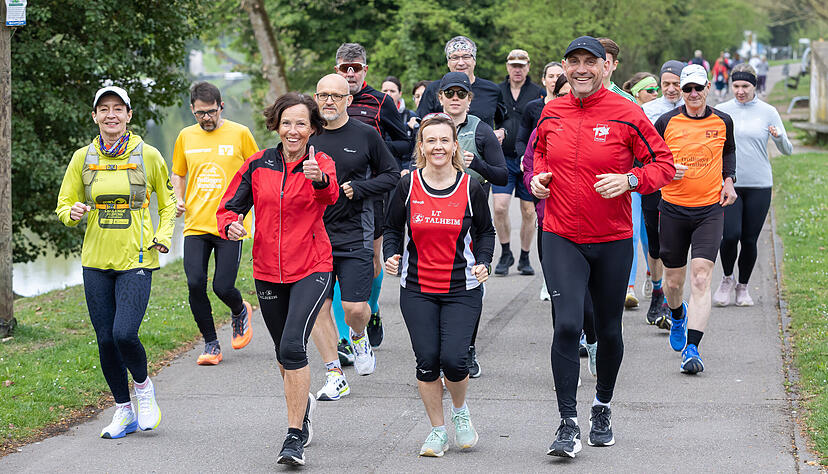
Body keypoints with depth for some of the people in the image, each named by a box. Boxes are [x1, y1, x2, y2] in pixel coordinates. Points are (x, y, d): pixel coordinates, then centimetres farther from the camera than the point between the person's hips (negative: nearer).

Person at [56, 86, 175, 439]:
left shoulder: (147, 156, -1)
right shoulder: (83, 158, 4)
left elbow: (167, 202, 12)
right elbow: (63, 206, 11)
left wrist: (163, 237, -4)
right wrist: (74, 212, -12)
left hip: (136, 261, -3)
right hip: (96, 261, 3)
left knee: (124, 333, -18)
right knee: (105, 340, 3)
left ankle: (144, 388, 13)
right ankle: (124, 412, 20)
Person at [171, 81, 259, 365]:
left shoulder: (239, 134, 0)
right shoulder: (186, 137, 9)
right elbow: (177, 174, 22)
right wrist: (178, 200, 4)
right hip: (195, 224, 3)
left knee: (223, 287, -8)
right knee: (195, 284, -9)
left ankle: (240, 312, 28)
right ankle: (211, 345, 7)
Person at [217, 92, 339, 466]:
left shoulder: (320, 163, -8)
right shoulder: (258, 165, 1)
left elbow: (331, 194, -30)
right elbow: (229, 206, 7)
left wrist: (320, 179, -54)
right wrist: (230, 224, -17)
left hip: (311, 269, -4)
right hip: (268, 272, 4)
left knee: (292, 346, -21)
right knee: (284, 353, 17)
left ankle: (295, 437, -16)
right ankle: (303, 403, 47)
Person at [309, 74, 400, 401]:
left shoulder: (366, 135, -1)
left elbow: (392, 175, 5)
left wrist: (358, 188, -9)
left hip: (355, 236, -2)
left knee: (355, 307, -7)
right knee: (318, 307, -1)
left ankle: (359, 337, 29)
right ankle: (334, 376, 9)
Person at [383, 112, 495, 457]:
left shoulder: (470, 187, -2)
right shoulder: (408, 186, -1)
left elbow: (485, 232, 10)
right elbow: (392, 228, 10)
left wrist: (483, 263, -7)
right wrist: (391, 256, -8)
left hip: (462, 290, -1)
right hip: (417, 290, 1)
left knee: (453, 358, -13)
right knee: (427, 360, -3)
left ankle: (460, 410, 20)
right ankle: (438, 429, 16)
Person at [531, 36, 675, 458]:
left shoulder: (627, 114, -7)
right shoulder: (551, 114, 3)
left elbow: (663, 163, -3)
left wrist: (629, 180, -19)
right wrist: (538, 177, 3)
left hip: (613, 241, -1)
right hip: (561, 238, 1)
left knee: (608, 331, 12)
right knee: (567, 325, -14)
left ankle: (603, 407, 36)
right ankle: (568, 424, -8)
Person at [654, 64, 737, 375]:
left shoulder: (723, 122, 3)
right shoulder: (666, 122, -2)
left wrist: (728, 180, 8)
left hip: (710, 210, 0)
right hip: (673, 209, 0)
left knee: (701, 279, -15)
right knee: (674, 281, 10)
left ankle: (691, 349, -19)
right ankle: (678, 317, 46)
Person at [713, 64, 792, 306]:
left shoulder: (768, 112, 3)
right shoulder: (721, 111, 4)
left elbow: (787, 150, 4)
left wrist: (779, 137, -18)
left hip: (759, 186, 0)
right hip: (728, 184, 0)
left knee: (749, 239, 2)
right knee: (731, 235, -15)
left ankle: (743, 286, 23)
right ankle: (727, 279, 11)